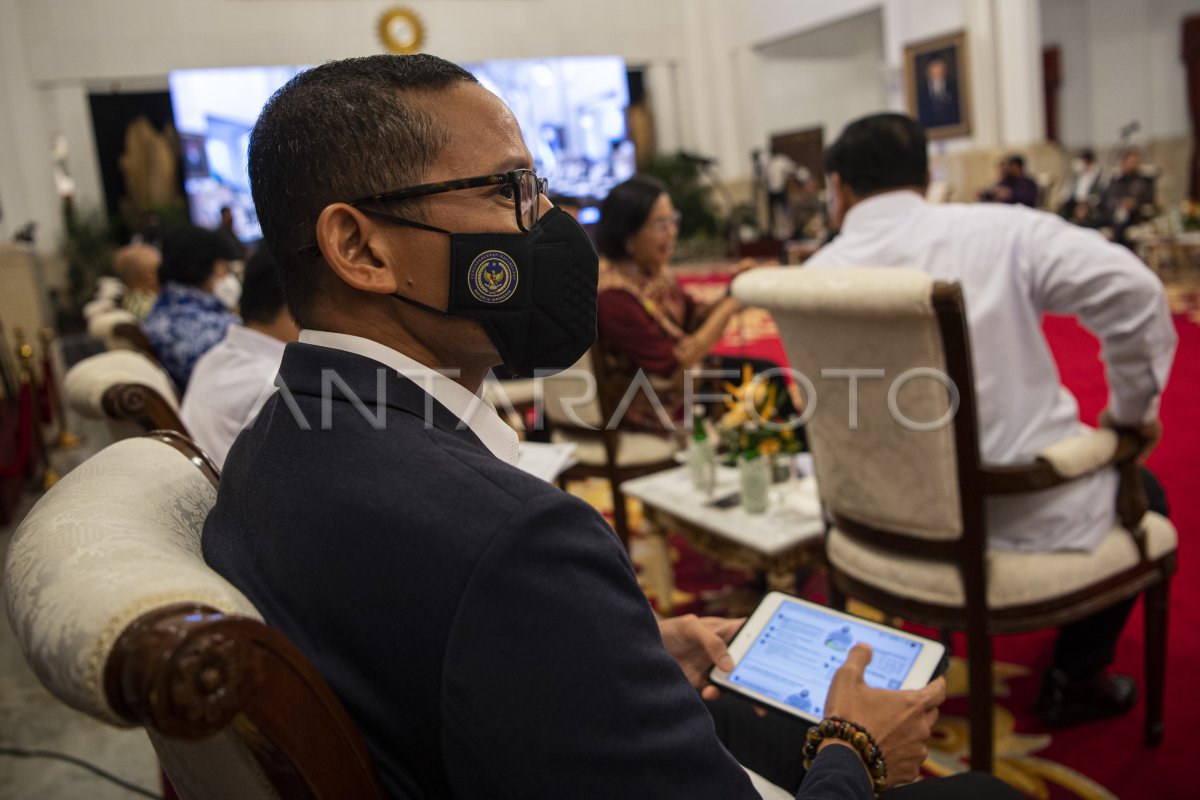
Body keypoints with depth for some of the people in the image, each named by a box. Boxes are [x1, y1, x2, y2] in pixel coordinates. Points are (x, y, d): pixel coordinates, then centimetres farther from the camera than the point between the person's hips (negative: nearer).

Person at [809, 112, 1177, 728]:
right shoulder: (1000, 231, -13)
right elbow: (1132, 291, -21)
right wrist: (1133, 408, -5)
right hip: (1023, 515, -4)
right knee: (1143, 492, 27)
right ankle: (1072, 681, 30)